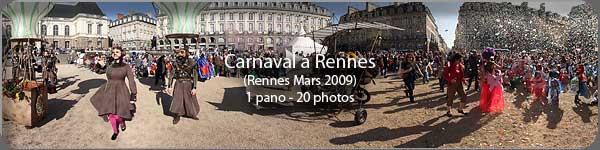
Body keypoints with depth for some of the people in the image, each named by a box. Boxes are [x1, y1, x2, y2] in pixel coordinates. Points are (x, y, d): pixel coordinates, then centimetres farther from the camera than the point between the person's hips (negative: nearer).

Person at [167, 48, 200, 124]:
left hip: (188, 84, -1)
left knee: (190, 99, 10)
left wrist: (194, 88, -17)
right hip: (179, 84, 1)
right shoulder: (176, 63, -3)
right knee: (177, 100, 0)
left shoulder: (191, 62, -10)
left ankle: (191, 114, 32)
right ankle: (177, 116, 17)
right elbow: (172, 74, 3)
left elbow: (195, 75, -11)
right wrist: (169, 86, -1)